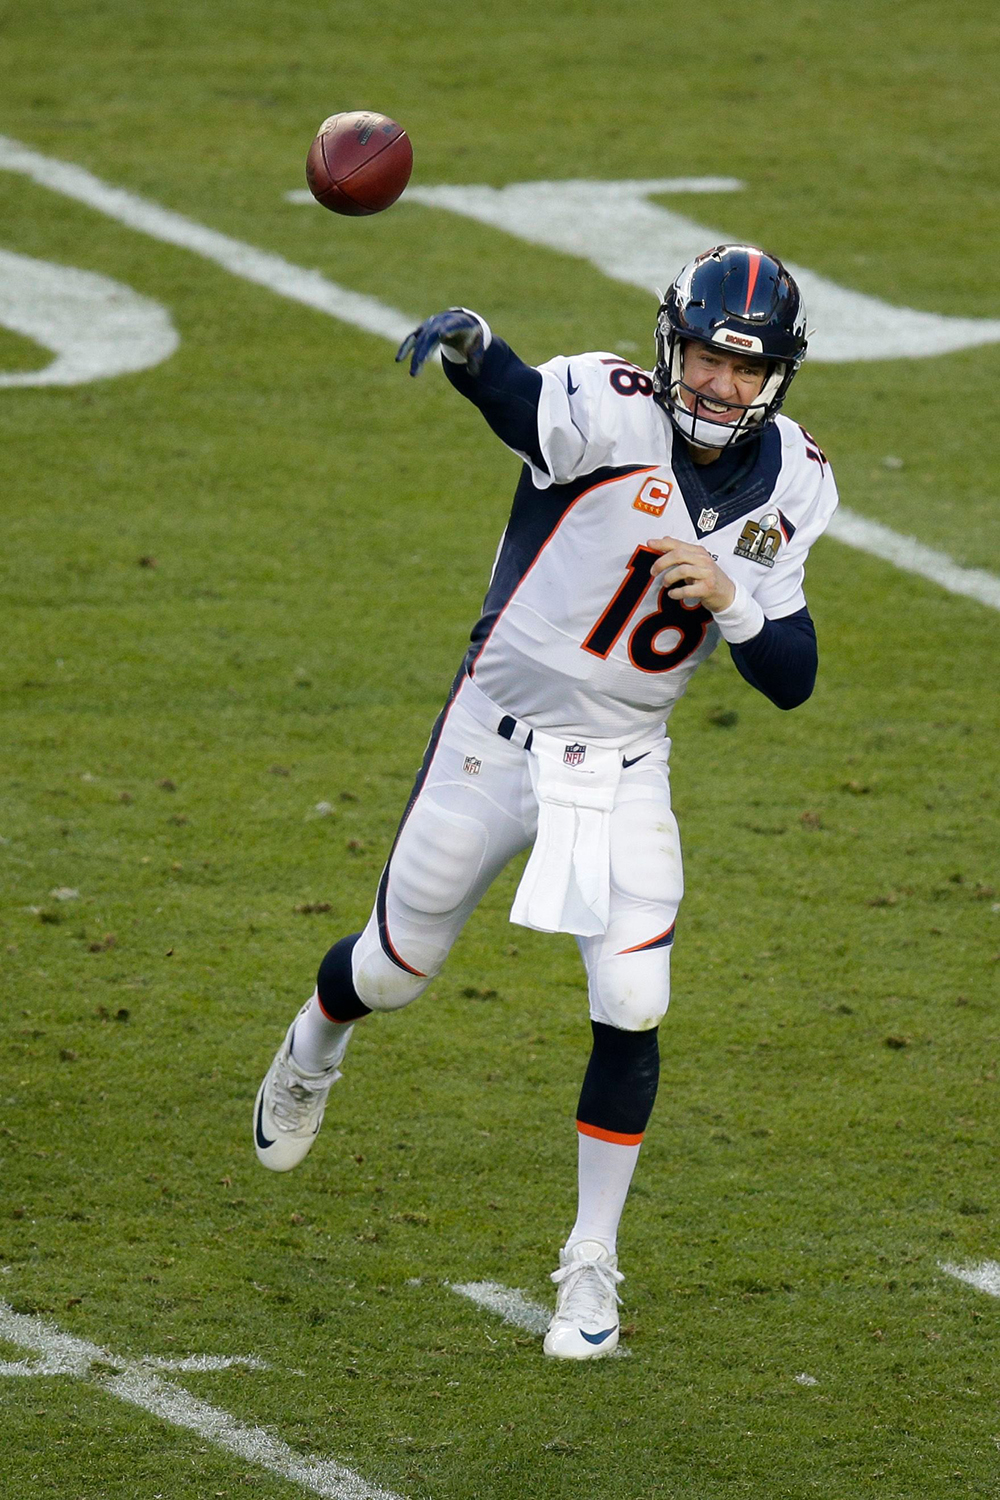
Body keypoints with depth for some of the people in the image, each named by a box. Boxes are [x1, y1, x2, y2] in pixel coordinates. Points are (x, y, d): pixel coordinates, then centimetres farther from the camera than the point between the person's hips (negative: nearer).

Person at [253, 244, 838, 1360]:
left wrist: (730, 600, -24)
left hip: (624, 767, 3)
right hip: (497, 740, -2)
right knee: (395, 967, 13)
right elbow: (517, 398, -42)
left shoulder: (790, 485, -5)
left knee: (631, 1013, -8)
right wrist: (465, 343, -65)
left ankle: (592, 1264, 8)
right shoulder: (612, 412, -19)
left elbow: (792, 680, -3)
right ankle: (312, 1053, 50)